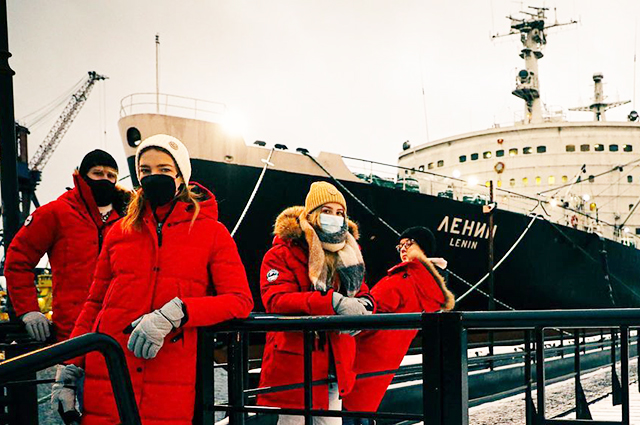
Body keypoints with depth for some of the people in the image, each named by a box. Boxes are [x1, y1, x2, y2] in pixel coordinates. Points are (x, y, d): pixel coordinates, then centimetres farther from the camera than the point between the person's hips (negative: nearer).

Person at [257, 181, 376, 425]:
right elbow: (275, 300, -21)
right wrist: (332, 303, -32)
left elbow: (360, 291, 13)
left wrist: (364, 304, -15)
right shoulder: (283, 254, -7)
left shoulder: (348, 254, 14)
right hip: (294, 365, -6)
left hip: (335, 366, 6)